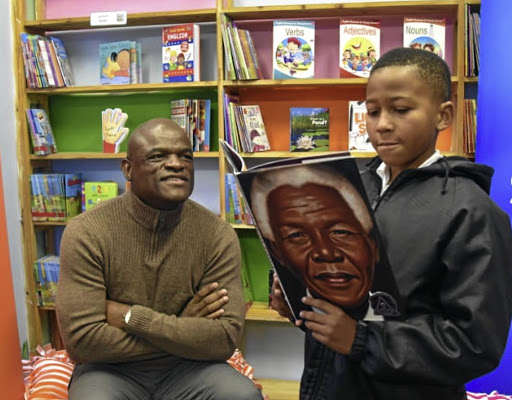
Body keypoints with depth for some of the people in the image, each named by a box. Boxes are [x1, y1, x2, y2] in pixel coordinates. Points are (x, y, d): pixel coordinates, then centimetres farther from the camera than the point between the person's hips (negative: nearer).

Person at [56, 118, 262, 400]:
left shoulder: (218, 235, -11)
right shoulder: (85, 233, -14)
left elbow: (224, 340, -15)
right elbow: (81, 340, -18)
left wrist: (131, 317, -20)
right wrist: (182, 330, -15)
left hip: (186, 366, 1)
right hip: (112, 369, 0)